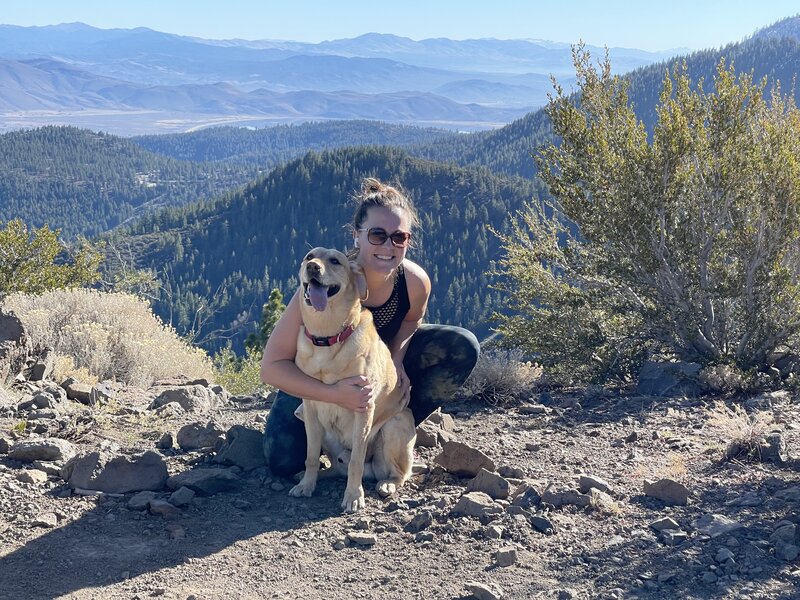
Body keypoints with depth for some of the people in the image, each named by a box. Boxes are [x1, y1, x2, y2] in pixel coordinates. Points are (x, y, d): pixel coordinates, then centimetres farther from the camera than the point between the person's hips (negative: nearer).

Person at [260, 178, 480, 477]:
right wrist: (333, 394, -46)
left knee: (464, 347, -16)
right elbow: (272, 365, -33)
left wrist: (396, 358, -19)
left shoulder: (416, 282, -25)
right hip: (319, 378, -3)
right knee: (284, 461, -24)